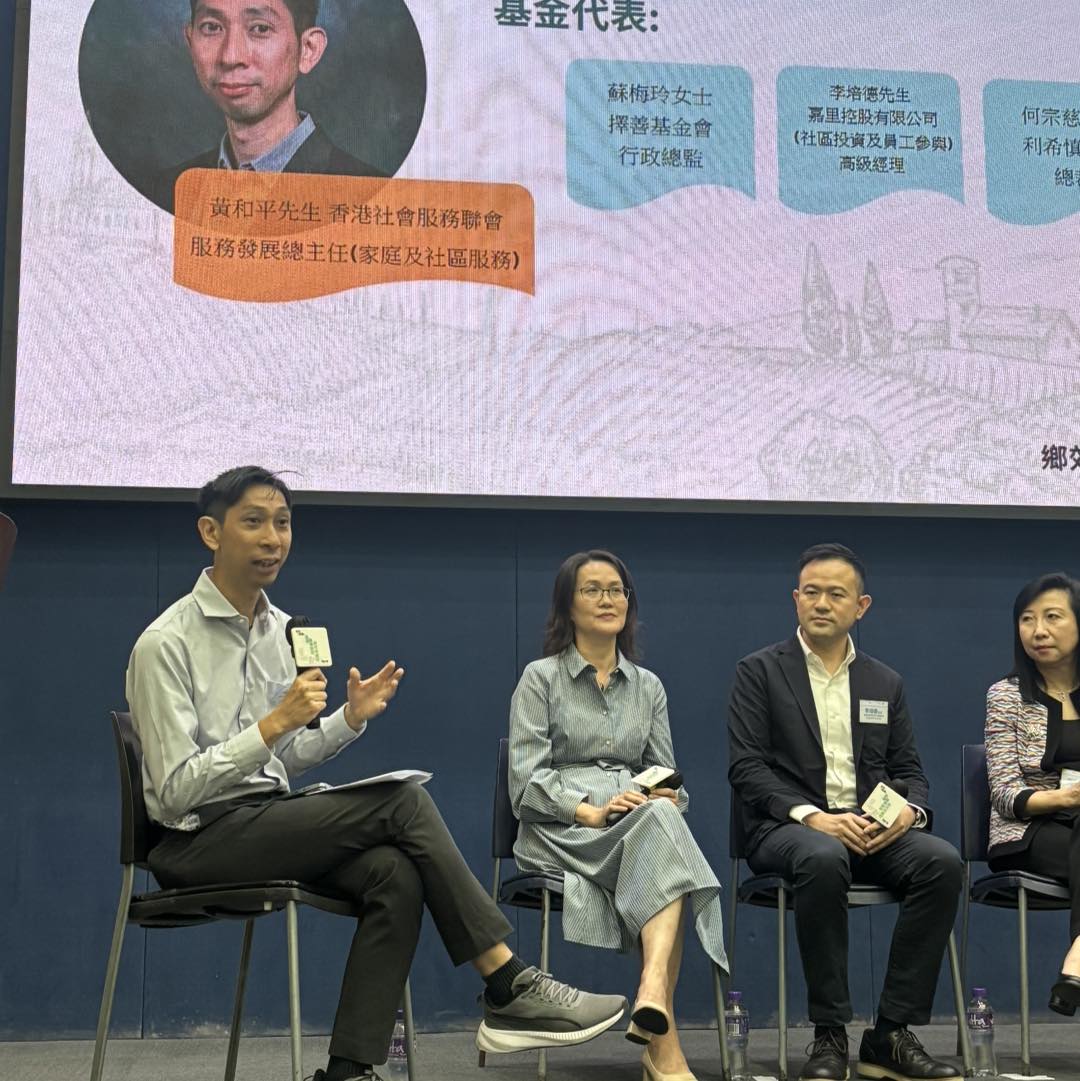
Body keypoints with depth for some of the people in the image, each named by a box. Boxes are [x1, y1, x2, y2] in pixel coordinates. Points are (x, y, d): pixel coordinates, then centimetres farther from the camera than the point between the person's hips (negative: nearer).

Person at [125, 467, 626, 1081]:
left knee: (395, 873, -24)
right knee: (403, 801, -22)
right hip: (199, 840, -7)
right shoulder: (166, 644, -12)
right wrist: (275, 723, -25)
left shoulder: (278, 629, 10)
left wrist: (350, 718, 0)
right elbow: (176, 791, -17)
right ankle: (510, 989, -16)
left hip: (264, 818, 7)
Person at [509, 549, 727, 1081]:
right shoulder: (540, 678, 6)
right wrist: (590, 811, -20)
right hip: (559, 831, -4)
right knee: (658, 825, -36)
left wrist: (667, 798, -10)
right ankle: (662, 1038, -43)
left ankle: (653, 1001, -52)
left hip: (639, 826, 4)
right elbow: (527, 778, -4)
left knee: (660, 816, -35)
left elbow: (665, 777, 15)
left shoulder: (648, 686, 20)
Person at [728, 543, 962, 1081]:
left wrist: (908, 811, -9)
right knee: (824, 859, -39)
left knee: (942, 861, -27)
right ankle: (829, 1036, -26)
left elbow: (909, 771, 16)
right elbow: (746, 767, -4)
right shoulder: (759, 671, 6)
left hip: (872, 829, 4)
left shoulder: (885, 683, 18)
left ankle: (891, 1035, -21)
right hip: (787, 829, -4)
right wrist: (813, 816, -19)